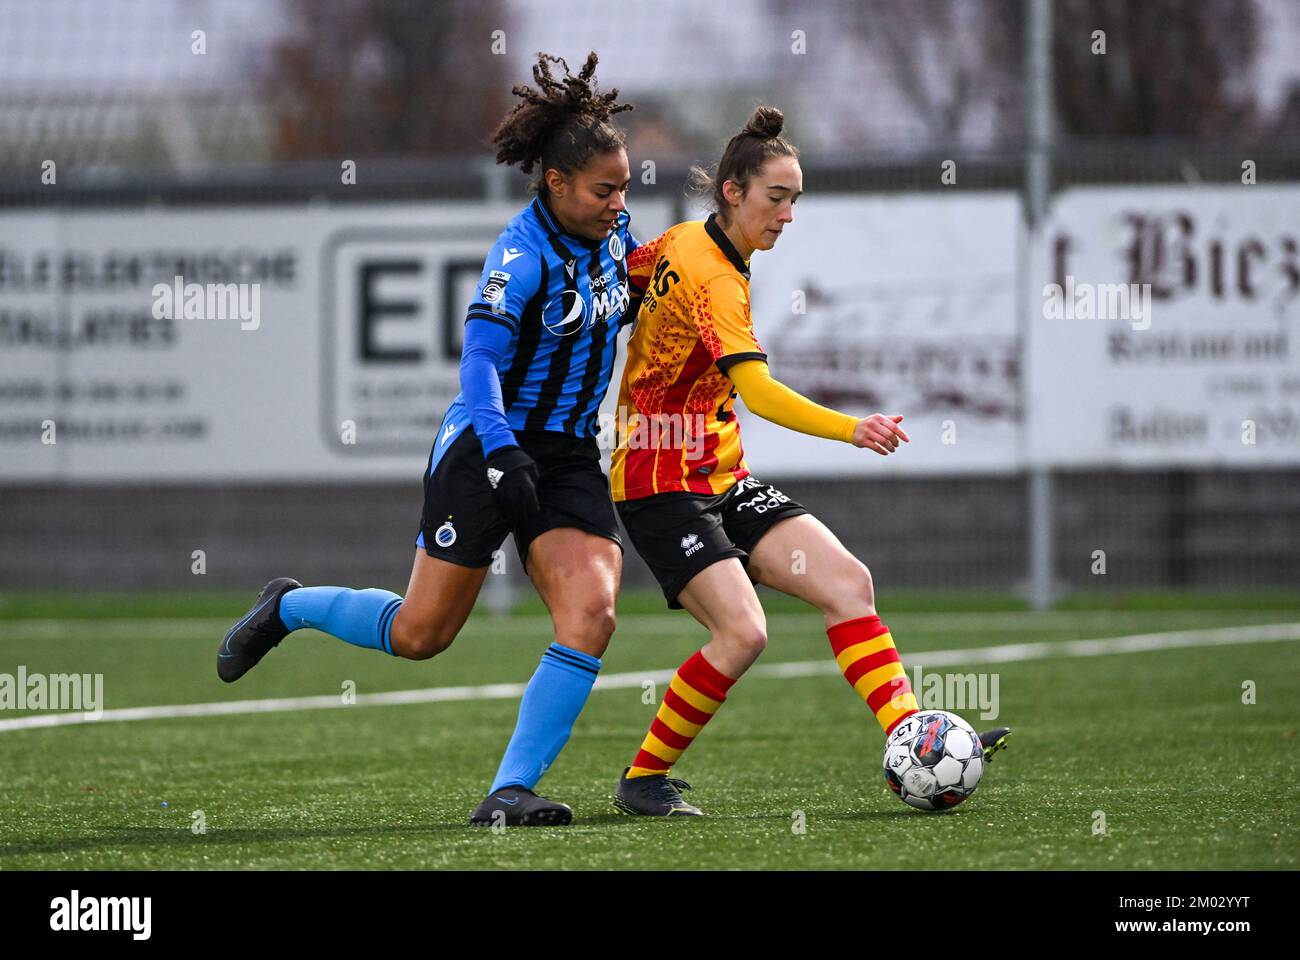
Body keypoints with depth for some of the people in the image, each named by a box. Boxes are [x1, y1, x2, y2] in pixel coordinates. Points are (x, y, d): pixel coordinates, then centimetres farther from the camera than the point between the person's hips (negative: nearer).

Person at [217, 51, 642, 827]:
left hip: (570, 458, 6)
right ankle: (288, 607, 31)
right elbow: (481, 360, -29)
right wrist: (503, 456, -40)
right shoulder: (522, 257, -20)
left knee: (591, 614, -17)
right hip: (490, 449, -6)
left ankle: (512, 791, -13)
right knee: (419, 636, 1)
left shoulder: (612, 227, 2)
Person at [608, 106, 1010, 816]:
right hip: (662, 487, -10)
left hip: (721, 479, 10)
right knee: (741, 631, -22)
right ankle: (643, 779, -4)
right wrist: (851, 430, -45)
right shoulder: (713, 278, -21)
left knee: (846, 581, -6)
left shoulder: (685, 241, 7)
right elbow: (759, 392, -33)